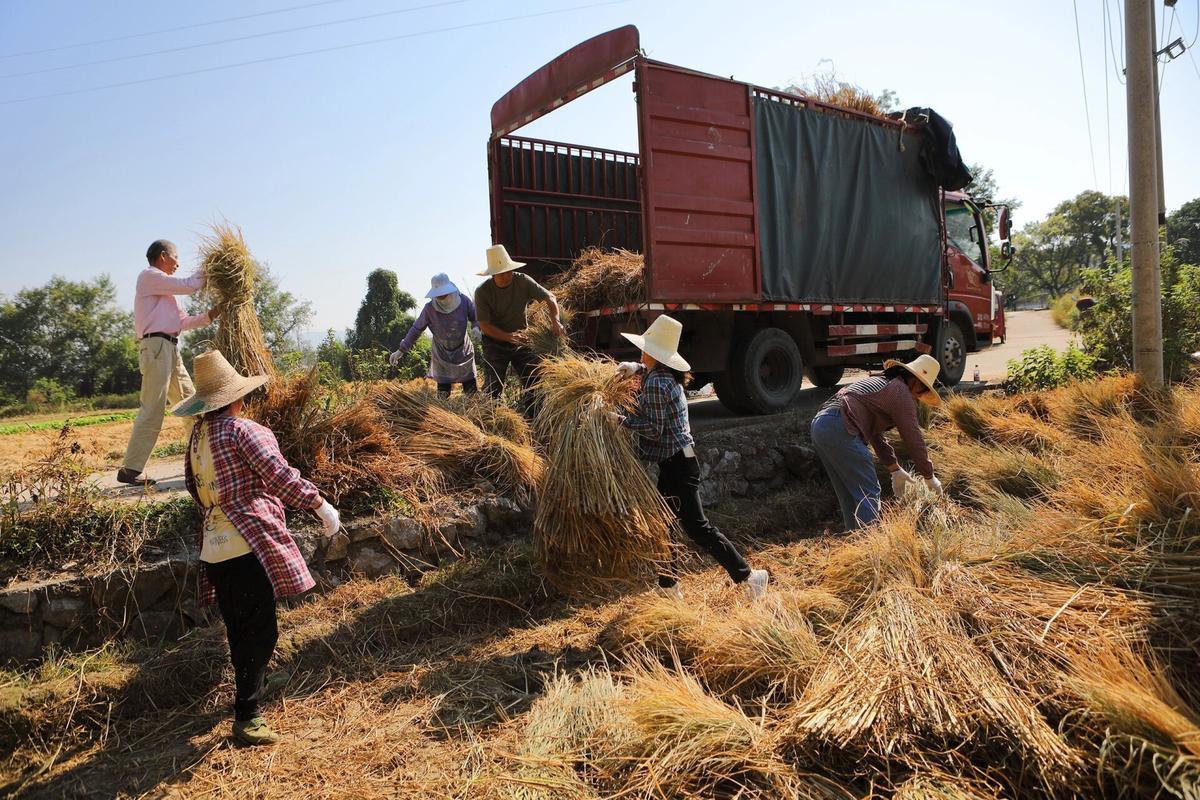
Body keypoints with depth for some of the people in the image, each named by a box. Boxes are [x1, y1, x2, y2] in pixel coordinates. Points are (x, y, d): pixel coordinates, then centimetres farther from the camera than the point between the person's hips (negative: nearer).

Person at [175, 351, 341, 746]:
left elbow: (193, 486, 21)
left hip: (214, 547, 8)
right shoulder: (244, 431, -12)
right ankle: (246, 716, -2)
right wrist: (322, 505, -10)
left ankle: (255, 686, 40)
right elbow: (281, 476, -16)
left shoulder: (197, 436, 11)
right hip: (249, 542, -8)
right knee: (259, 630, -2)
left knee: (239, 628, 21)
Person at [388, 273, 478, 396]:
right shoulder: (429, 308, -14)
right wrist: (401, 351, -5)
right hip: (442, 357, -1)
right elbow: (416, 329, -5)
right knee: (443, 394, -1)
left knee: (471, 391, 2)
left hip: (464, 354, 1)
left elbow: (476, 317, 1)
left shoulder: (463, 301, -13)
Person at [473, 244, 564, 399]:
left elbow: (549, 297, -7)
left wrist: (556, 320, -25)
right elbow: (484, 325, -17)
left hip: (521, 341, 2)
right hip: (495, 343, -2)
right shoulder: (482, 292, -17)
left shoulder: (523, 281, -12)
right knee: (493, 388, -7)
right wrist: (508, 337, -30)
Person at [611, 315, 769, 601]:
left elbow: (654, 429, -20)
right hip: (677, 462, 10)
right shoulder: (666, 374, 10)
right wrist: (636, 368, 18)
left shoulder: (654, 383, -18)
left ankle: (748, 576, -2)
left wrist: (622, 420, -12)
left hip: (676, 465, -10)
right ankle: (668, 585, 24)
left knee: (697, 527, -7)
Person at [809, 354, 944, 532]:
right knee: (869, 493, -3)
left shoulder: (880, 383, 29)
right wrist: (929, 477, 13)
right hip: (839, 430, -10)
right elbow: (913, 439, 1)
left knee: (849, 494, 17)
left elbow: (876, 433, 32)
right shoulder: (901, 392, 0)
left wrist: (895, 469, 32)